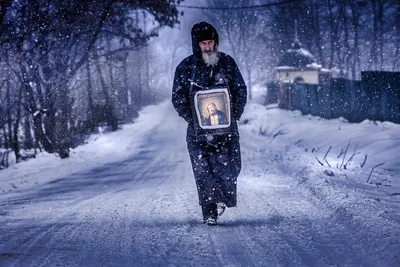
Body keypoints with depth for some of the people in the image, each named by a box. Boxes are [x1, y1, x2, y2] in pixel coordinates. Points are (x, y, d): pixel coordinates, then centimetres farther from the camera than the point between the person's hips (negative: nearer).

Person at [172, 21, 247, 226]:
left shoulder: (227, 63, 5)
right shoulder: (186, 67, 2)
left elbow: (241, 90, 10)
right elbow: (178, 98, 4)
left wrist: (234, 115, -2)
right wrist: (193, 119, -7)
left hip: (226, 127, 1)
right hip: (198, 130, -1)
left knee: (230, 167, -6)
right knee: (203, 170, -7)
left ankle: (223, 198, 17)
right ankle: (209, 212, -3)